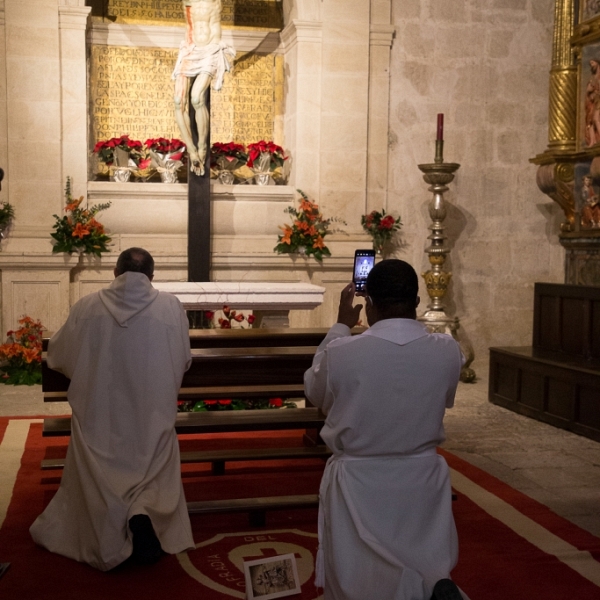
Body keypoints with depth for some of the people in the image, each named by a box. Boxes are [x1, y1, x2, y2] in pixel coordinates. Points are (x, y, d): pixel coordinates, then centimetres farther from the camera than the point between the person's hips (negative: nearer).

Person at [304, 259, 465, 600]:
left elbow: (315, 393, 5)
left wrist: (341, 326, 13)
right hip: (423, 480, 3)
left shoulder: (340, 353, -18)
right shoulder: (449, 351, -11)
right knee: (428, 571, 21)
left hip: (358, 483, -2)